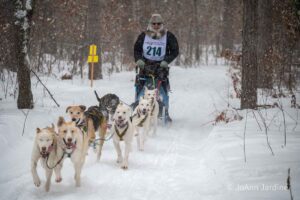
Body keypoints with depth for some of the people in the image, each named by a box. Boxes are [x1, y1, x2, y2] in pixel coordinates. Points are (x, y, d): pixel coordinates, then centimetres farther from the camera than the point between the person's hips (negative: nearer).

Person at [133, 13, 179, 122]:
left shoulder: (168, 36, 1)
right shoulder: (144, 36, 4)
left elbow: (175, 51, 2)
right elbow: (137, 49, 11)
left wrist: (166, 61, -12)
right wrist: (139, 60, -7)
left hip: (161, 65, -1)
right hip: (145, 64, 1)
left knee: (164, 88, -6)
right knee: (139, 85, -11)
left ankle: (165, 112, 5)